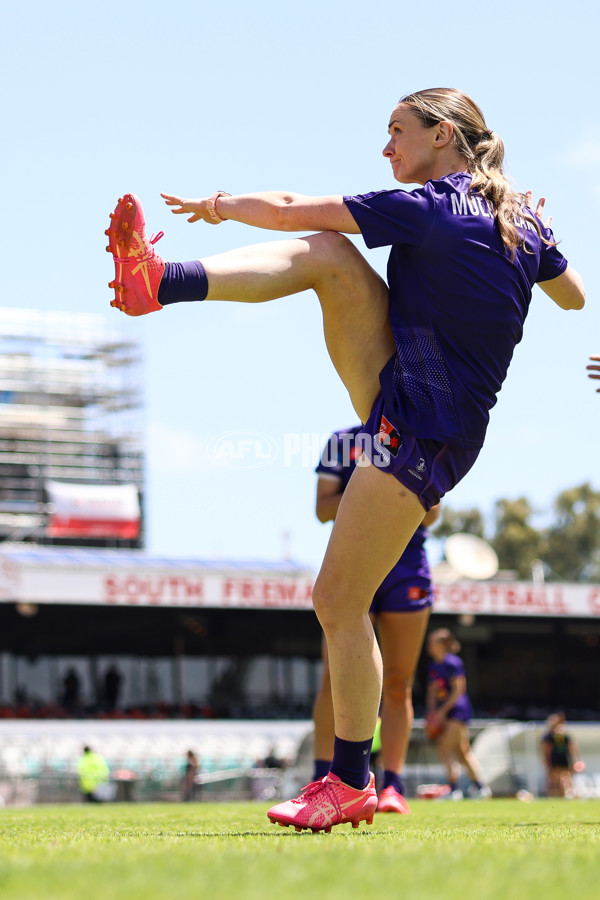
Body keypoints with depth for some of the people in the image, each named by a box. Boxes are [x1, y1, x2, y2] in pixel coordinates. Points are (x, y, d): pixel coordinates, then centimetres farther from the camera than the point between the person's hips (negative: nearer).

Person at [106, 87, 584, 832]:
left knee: (339, 602, -3)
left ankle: (351, 785, 6)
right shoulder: (522, 220, 6)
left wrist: (217, 204, 6)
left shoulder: (426, 210, -16)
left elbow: (288, 210, -12)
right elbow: (575, 297, 26)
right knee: (325, 255, -4)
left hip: (424, 437, -8)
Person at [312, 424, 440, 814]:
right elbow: (323, 509, 3)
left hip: (407, 565, 1)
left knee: (398, 683, -1)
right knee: (335, 677, -9)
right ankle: (323, 778, -4)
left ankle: (393, 785, 1)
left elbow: (429, 516, 5)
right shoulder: (341, 442, 9)